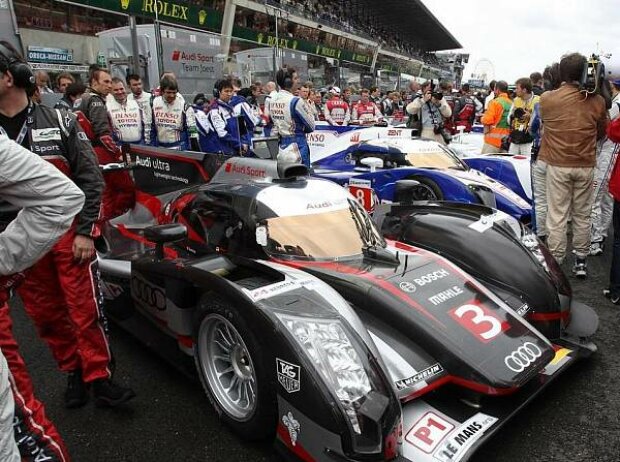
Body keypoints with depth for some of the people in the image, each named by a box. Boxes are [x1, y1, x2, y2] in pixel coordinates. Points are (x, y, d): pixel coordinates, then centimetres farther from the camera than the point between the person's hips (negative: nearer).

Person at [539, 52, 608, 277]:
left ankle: (555, 262, 6)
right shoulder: (597, 101, -3)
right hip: (586, 166, 2)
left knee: (557, 216, 2)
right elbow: (601, 133, 10)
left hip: (557, 165, -2)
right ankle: (580, 260, 21)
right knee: (582, 215, 13)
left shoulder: (547, 99, -9)